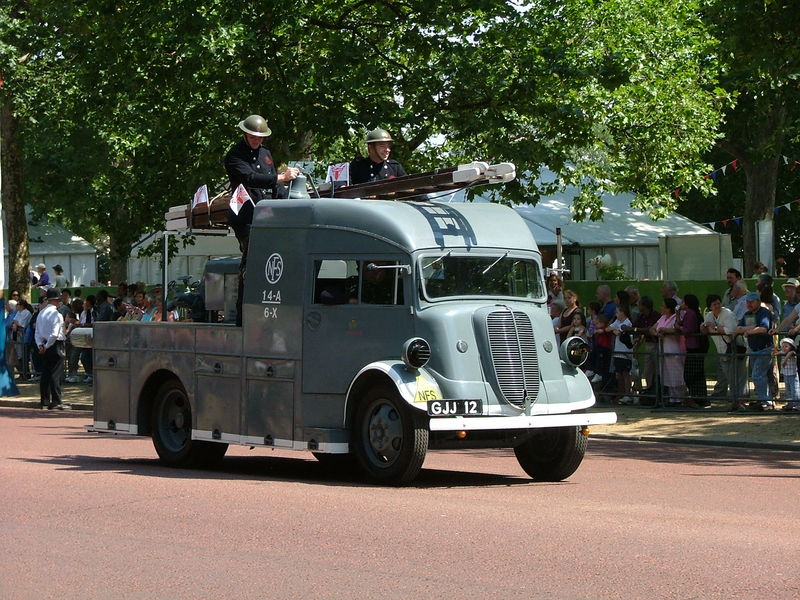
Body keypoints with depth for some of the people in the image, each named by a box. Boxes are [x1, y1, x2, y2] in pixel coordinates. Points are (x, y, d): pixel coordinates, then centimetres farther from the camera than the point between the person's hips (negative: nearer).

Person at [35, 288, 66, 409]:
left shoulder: (41, 313, 10)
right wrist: (46, 346, -10)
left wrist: (40, 345, 6)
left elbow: (37, 332, 11)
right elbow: (54, 334, -20)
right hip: (56, 345, -8)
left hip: (45, 346, 8)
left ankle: (44, 400, 15)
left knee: (45, 373, 11)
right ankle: (56, 401, -8)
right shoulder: (57, 315, -15)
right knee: (56, 374, -6)